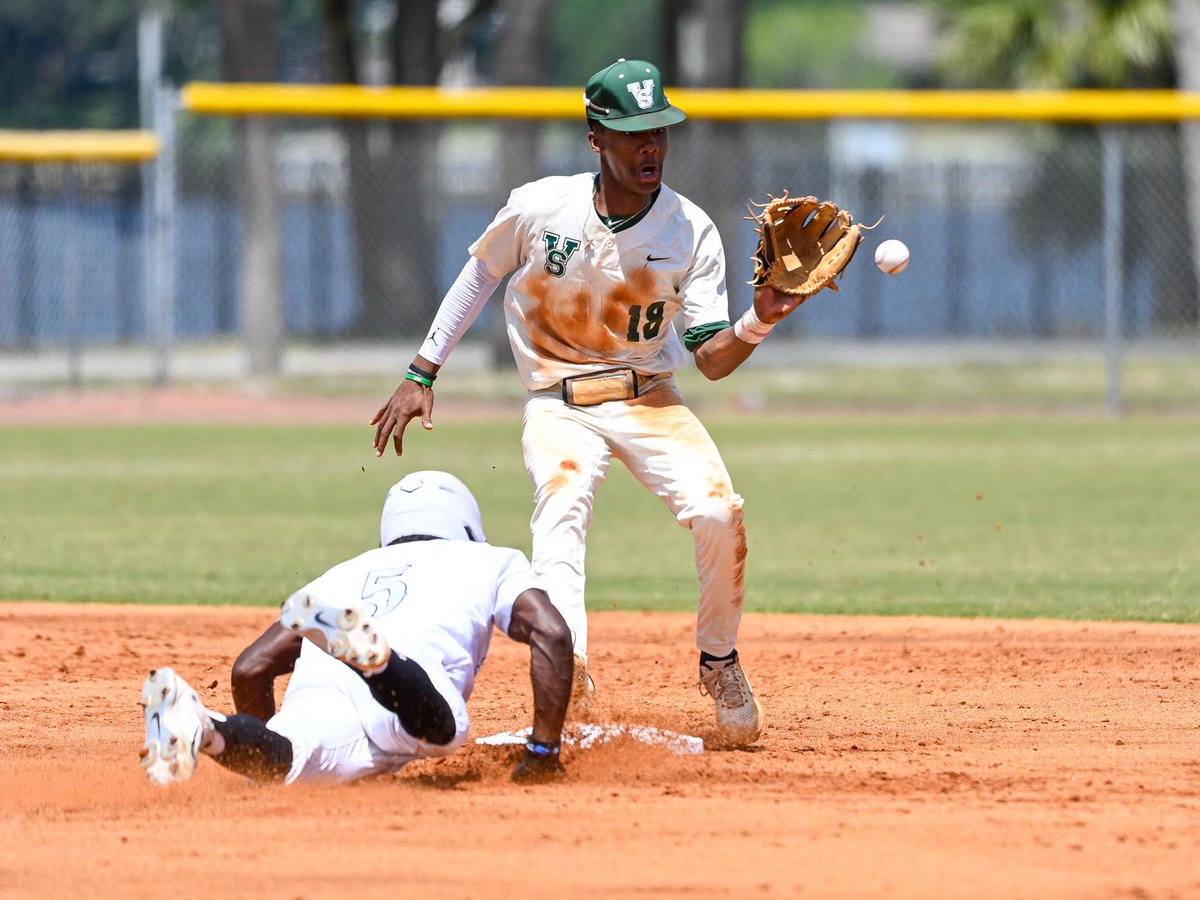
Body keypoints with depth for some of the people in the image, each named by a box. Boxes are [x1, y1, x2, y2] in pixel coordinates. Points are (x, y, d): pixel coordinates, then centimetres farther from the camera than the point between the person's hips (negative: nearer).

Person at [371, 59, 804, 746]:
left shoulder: (692, 232, -9)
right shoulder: (539, 209, -10)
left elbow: (712, 359, -9)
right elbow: (479, 275, 9)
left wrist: (759, 323, -31)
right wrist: (421, 376, 7)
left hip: (649, 399, 1)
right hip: (560, 403, -1)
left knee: (719, 512, -21)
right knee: (562, 506, -31)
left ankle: (719, 662, 3)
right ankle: (567, 665, -50)